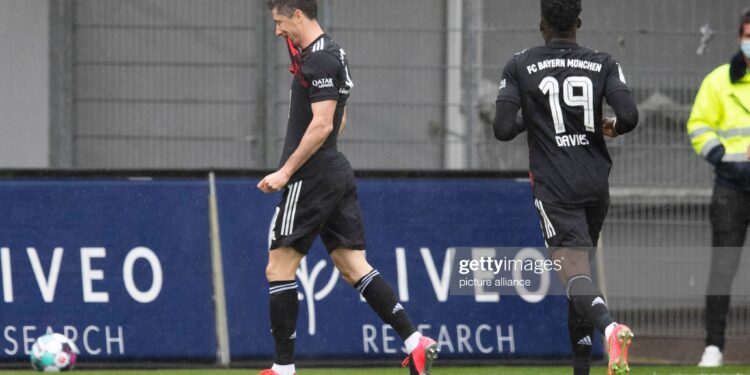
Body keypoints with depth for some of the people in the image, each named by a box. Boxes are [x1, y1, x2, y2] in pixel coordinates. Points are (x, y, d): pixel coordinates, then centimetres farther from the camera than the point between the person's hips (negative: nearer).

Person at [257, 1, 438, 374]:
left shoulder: (318, 59, -14)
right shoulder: (331, 53, 17)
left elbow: (322, 124, -21)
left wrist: (286, 172, -19)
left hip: (313, 177, -10)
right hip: (337, 173, 10)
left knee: (279, 269, -3)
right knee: (355, 268, 6)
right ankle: (415, 342, -4)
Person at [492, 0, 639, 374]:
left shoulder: (520, 66, -1)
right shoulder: (602, 64, 3)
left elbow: (502, 129, -7)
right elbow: (629, 116, -9)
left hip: (554, 187, -3)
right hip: (596, 183, 3)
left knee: (574, 271, -13)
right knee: (583, 264, 18)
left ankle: (610, 328, -43)